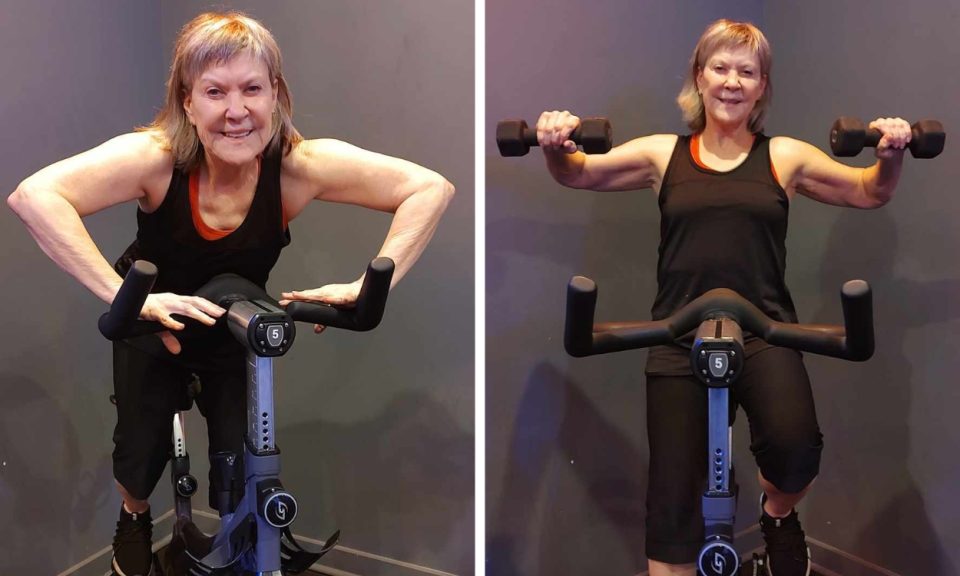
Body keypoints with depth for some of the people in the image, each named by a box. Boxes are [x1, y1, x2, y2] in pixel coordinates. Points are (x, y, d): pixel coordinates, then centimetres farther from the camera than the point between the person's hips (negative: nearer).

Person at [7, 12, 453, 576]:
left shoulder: (298, 165, -30)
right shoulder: (157, 158, -33)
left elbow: (432, 188, -30)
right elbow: (34, 195, -45)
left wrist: (368, 287, -39)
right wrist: (126, 295, -51)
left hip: (238, 328, 1)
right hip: (155, 323, -1)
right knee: (142, 455, -3)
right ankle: (135, 518, 36)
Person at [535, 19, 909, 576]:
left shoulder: (785, 156, 10)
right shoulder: (663, 153, 10)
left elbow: (870, 192, 12)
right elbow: (575, 174, 8)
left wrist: (891, 155, -10)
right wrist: (557, 144, -15)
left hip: (764, 330, -1)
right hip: (680, 336, 1)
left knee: (795, 449, -28)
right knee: (672, 507, -1)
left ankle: (778, 514, 9)